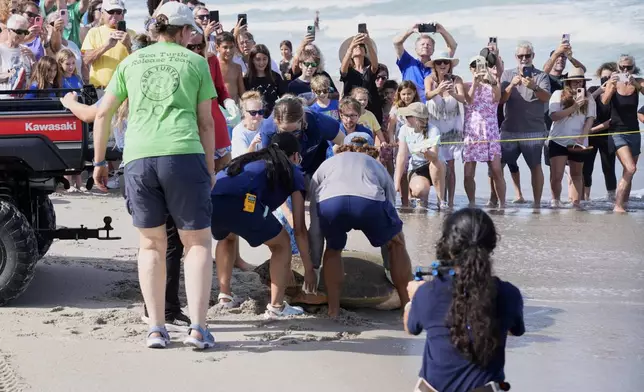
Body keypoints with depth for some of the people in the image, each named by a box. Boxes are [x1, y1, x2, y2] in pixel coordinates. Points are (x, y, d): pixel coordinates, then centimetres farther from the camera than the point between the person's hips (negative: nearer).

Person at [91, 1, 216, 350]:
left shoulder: (131, 62, 19)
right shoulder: (196, 62, 13)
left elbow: (103, 114, 18)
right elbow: (206, 123, 12)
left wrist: (99, 162, 25)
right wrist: (210, 170, 19)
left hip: (138, 158, 2)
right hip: (184, 154, -2)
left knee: (151, 244, 16)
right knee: (197, 243, 9)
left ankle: (156, 329, 11)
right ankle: (197, 328, -1)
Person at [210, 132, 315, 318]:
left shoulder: (251, 159, 40)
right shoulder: (292, 171, 25)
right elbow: (299, 228, 23)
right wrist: (308, 268, 32)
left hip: (210, 198, 6)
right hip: (242, 203, -6)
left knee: (226, 238, 38)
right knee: (281, 244, 20)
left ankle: (225, 296, 34)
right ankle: (276, 307, 13)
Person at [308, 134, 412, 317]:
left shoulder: (325, 166, 40)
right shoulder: (378, 166, 41)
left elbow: (315, 226, 37)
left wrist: (314, 265, 44)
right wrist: (389, 267, 52)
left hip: (329, 202, 0)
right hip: (370, 200, 0)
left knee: (333, 249, 31)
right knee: (397, 242, 28)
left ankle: (333, 310, 25)